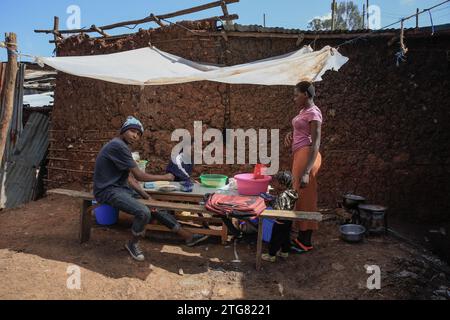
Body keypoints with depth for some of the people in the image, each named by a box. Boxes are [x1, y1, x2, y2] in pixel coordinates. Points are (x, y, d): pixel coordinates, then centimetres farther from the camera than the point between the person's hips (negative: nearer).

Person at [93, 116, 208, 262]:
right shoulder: (118, 146, -20)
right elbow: (139, 176, -19)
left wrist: (147, 196, 0)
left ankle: (188, 236, 9)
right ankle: (132, 243, 2)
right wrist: (164, 177, -7)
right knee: (144, 212, -27)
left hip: (121, 188, 10)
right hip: (108, 190, -10)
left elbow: (129, 178, 9)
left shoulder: (123, 147, 12)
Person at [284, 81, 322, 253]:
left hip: (306, 156, -10)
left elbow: (316, 144, -21)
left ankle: (306, 242, 9)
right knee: (299, 195, 13)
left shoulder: (313, 113, -15)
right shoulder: (304, 111, 14)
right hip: (299, 155, 10)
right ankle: (302, 236, 25)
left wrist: (306, 171, -26)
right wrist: (290, 134, 7)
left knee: (305, 196, -3)